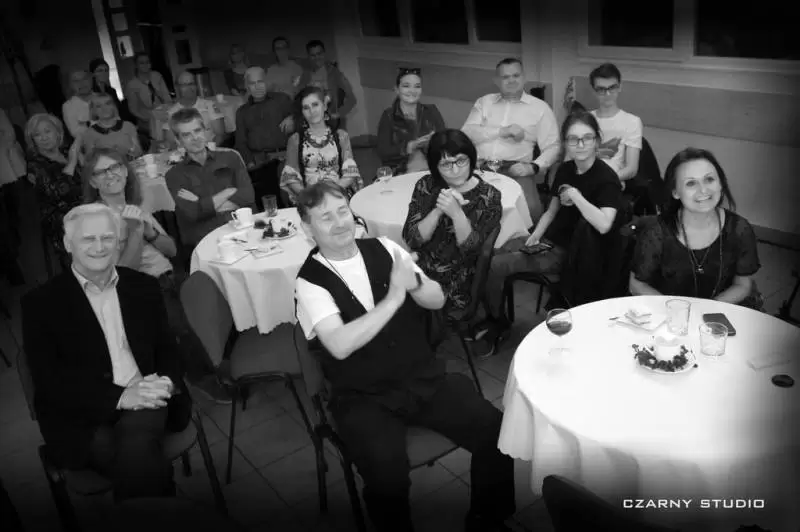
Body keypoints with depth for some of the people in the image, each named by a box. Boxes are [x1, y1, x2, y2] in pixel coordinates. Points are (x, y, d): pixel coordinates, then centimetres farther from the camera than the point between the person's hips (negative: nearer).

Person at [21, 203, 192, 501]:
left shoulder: (143, 286, 11)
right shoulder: (41, 302, 0)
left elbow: (167, 349, 12)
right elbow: (49, 379, -7)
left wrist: (165, 382, -12)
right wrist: (120, 397, -19)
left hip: (144, 400, 2)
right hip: (82, 417, -2)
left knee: (136, 444, -32)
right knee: (143, 464, -30)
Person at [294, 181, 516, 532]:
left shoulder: (384, 249, 5)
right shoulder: (310, 281, -8)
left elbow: (437, 300, 5)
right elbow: (340, 345, -23)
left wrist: (413, 283, -17)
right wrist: (393, 297, -24)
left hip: (425, 378, 4)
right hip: (363, 398, -4)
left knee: (496, 432, -12)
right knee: (387, 470, -31)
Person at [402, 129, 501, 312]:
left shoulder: (488, 196, -6)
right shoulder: (426, 186, 1)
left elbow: (473, 250, -14)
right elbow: (411, 239, -6)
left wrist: (456, 213, -28)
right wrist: (438, 211, -22)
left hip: (460, 284, -4)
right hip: (421, 272, 4)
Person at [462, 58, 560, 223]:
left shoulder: (540, 107, 13)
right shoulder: (484, 102, 20)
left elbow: (552, 147, 6)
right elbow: (467, 133, 4)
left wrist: (534, 167, -13)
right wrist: (502, 131, -6)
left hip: (514, 170, -1)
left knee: (530, 207, -31)